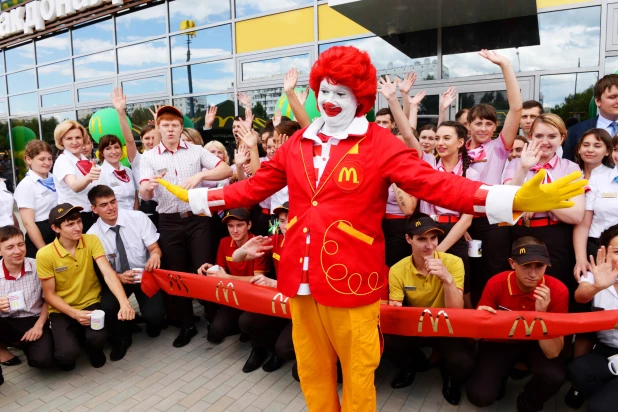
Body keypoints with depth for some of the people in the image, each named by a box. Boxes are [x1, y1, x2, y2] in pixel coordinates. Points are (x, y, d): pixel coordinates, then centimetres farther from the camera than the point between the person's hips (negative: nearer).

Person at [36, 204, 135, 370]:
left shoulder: (92, 241, -11)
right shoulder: (44, 255, -14)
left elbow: (108, 273, -21)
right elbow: (49, 295, -7)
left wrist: (124, 303, -37)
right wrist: (75, 313, -24)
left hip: (91, 304, 1)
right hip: (62, 310, -1)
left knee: (98, 337, -28)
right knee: (68, 353, -24)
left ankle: (94, 349, 11)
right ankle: (66, 355, 16)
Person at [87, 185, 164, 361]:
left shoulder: (138, 217, -12)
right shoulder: (93, 234, -10)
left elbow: (154, 247, -12)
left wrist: (155, 255, -38)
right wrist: (120, 277, -28)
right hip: (117, 278, 1)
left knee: (154, 314, -22)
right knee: (106, 308, -27)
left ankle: (152, 324, 20)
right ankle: (121, 340, 7)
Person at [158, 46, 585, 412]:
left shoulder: (380, 144, -8)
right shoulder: (297, 143, 7)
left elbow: (435, 183, -16)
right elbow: (255, 187, 12)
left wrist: (512, 199, -28)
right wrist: (197, 197, 15)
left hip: (351, 277, -4)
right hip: (301, 274, 5)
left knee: (357, 369, 14)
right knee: (311, 368, 21)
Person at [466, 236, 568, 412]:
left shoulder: (558, 291, -23)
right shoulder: (496, 284, -23)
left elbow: (553, 353, -25)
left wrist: (541, 314, -39)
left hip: (536, 343, 1)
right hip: (500, 341, -1)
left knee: (554, 376, -31)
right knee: (480, 396, -20)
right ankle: (500, 377, 16)